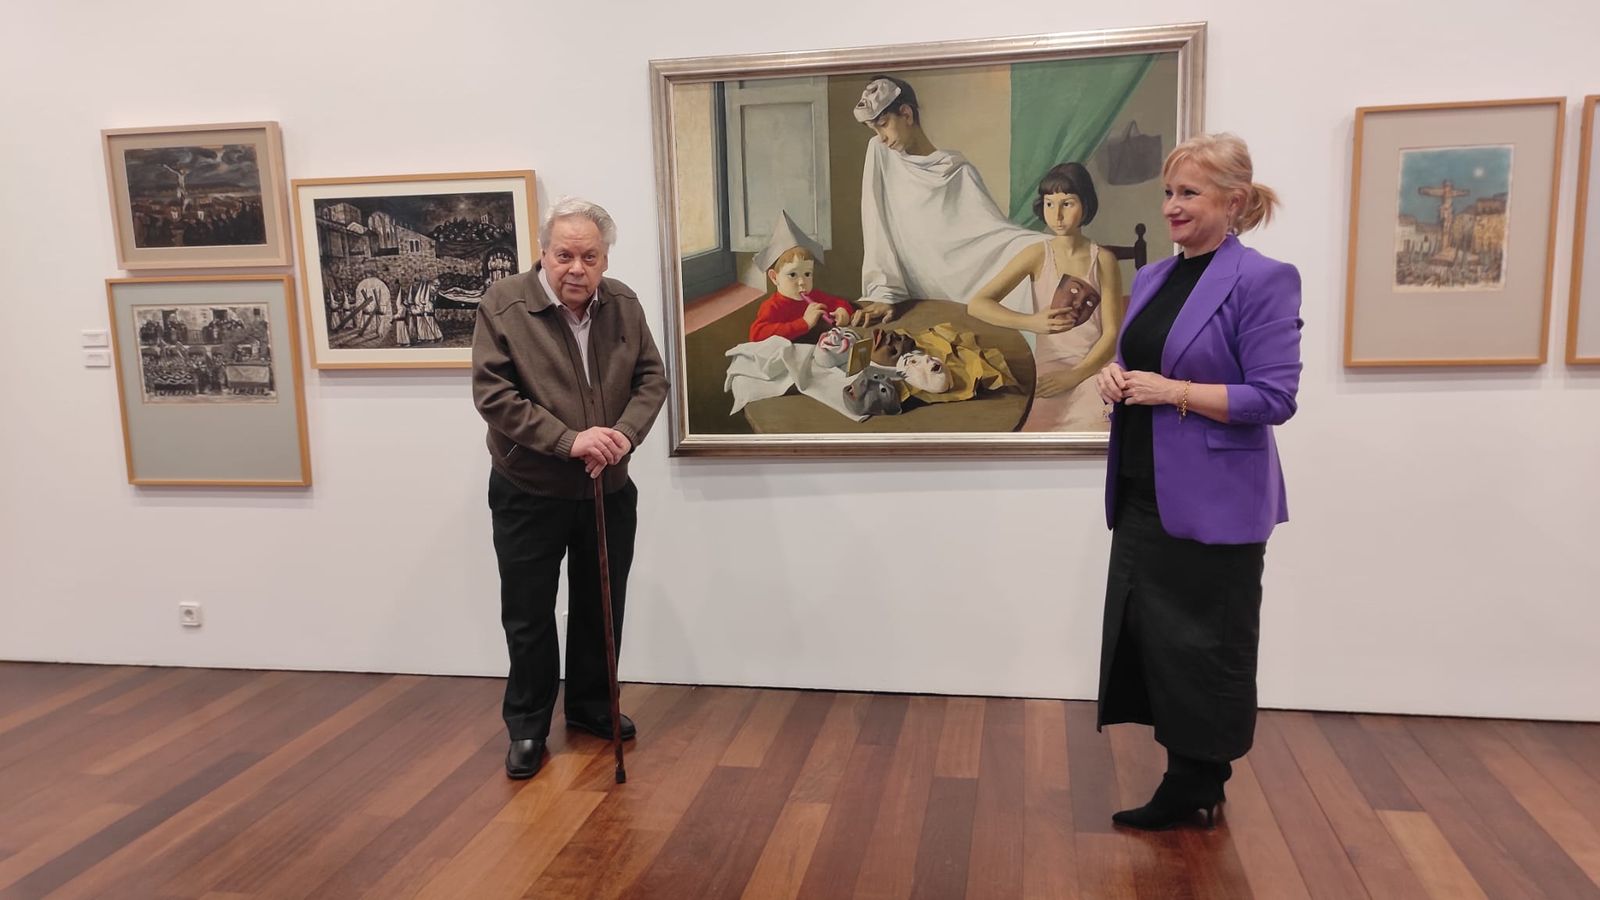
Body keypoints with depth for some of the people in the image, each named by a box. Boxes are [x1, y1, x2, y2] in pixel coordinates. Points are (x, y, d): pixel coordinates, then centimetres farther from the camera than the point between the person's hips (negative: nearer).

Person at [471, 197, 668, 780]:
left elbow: (652, 378, 1)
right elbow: (493, 394, -19)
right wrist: (569, 439, -26)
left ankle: (591, 708, 36)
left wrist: (625, 434, -18)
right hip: (528, 495, -4)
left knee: (602, 609, 16)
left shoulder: (624, 305, -1)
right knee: (528, 616, 8)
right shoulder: (503, 305, -15)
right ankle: (527, 728, 25)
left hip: (609, 492, 4)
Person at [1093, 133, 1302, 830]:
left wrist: (1174, 392, -20)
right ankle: (1183, 775, 29)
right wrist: (1115, 376, -2)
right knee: (1147, 631, 13)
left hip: (1214, 502, -8)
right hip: (1143, 493, 8)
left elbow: (1275, 398, -16)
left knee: (1205, 641, 4)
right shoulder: (1152, 278, 11)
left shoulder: (1263, 281, -12)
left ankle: (1200, 785, 22)